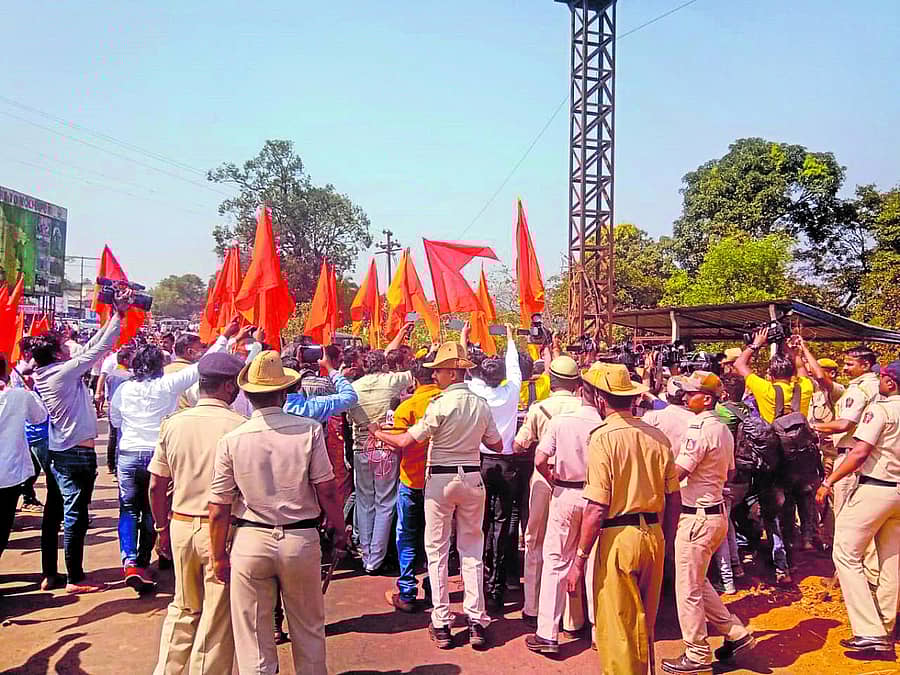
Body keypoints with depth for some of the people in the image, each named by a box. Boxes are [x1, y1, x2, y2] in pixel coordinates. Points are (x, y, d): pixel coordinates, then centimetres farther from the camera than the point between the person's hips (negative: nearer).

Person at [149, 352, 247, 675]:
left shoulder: (173, 423, 0)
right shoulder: (239, 426, -14)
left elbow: (156, 485, 5)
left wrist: (162, 528, 17)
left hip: (181, 525, 5)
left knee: (183, 609, 23)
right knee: (218, 617, 9)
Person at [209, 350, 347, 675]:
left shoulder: (231, 440, -6)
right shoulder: (309, 430, -9)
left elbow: (219, 509, -3)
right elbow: (326, 490, -8)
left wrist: (219, 557, 9)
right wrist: (339, 530, 7)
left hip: (250, 542, 0)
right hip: (301, 540, 0)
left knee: (253, 639, 13)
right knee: (309, 630, 19)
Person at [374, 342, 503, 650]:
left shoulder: (440, 405, -16)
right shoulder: (481, 405, 0)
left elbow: (405, 441, -15)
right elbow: (497, 445, 9)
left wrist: (377, 432, 2)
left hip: (440, 479, -4)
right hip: (472, 478, 4)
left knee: (437, 549, 6)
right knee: (472, 549, 12)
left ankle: (441, 624, 10)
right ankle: (476, 620, 11)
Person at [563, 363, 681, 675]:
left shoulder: (603, 438, -14)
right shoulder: (657, 436, 3)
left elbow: (597, 508, -17)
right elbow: (674, 500, 8)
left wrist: (579, 560, -11)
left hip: (618, 538, -6)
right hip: (654, 535, 6)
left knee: (616, 629, 8)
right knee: (644, 624, 23)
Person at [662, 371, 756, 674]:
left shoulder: (699, 429, -20)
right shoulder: (724, 429, 10)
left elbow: (676, 474, -23)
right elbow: (729, 473, 21)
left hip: (697, 516, -10)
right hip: (716, 511, 10)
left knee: (688, 589, 3)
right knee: (698, 582, 22)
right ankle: (737, 634, 26)